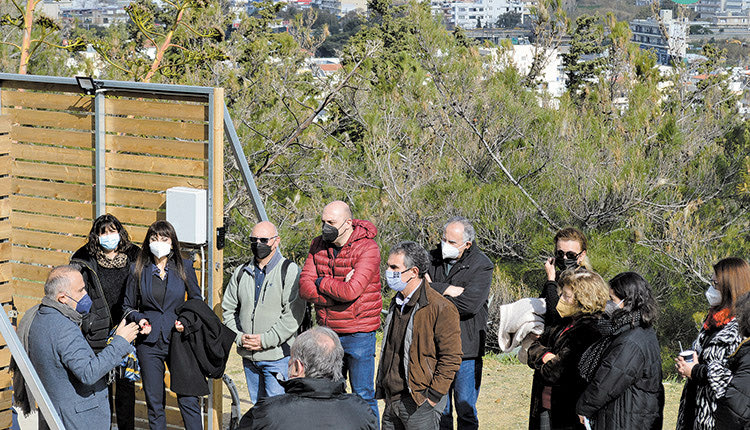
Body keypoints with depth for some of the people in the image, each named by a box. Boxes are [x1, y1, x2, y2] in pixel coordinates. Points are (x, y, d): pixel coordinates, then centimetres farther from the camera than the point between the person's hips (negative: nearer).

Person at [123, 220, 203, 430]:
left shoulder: (184, 267, 4)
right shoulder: (138, 270, 5)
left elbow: (196, 300, 14)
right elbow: (128, 306, 14)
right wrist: (139, 319, -6)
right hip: (149, 341, 1)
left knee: (188, 399, -4)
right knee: (154, 402, 4)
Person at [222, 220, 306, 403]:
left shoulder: (290, 271, -5)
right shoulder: (242, 273, 13)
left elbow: (293, 314, -13)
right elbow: (228, 309, 15)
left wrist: (265, 340, -17)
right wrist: (239, 337, -3)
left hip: (277, 356, -6)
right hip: (248, 356, 6)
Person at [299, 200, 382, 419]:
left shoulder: (367, 249, -13)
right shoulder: (318, 246, 5)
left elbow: (351, 291, -24)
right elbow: (304, 288, -4)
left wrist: (321, 282, -8)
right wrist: (338, 287, -16)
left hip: (358, 334, -6)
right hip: (327, 333, 6)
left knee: (363, 395, 0)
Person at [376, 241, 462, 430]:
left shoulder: (441, 308, -14)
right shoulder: (397, 304, 12)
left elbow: (451, 358, -14)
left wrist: (432, 397, -15)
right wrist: (381, 387, 17)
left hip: (419, 405, -8)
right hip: (392, 401, 8)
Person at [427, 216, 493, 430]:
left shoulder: (481, 266, -6)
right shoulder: (433, 258, 7)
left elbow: (470, 304, -19)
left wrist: (433, 291, -10)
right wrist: (445, 289, -18)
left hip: (466, 347, -4)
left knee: (465, 409, 1)